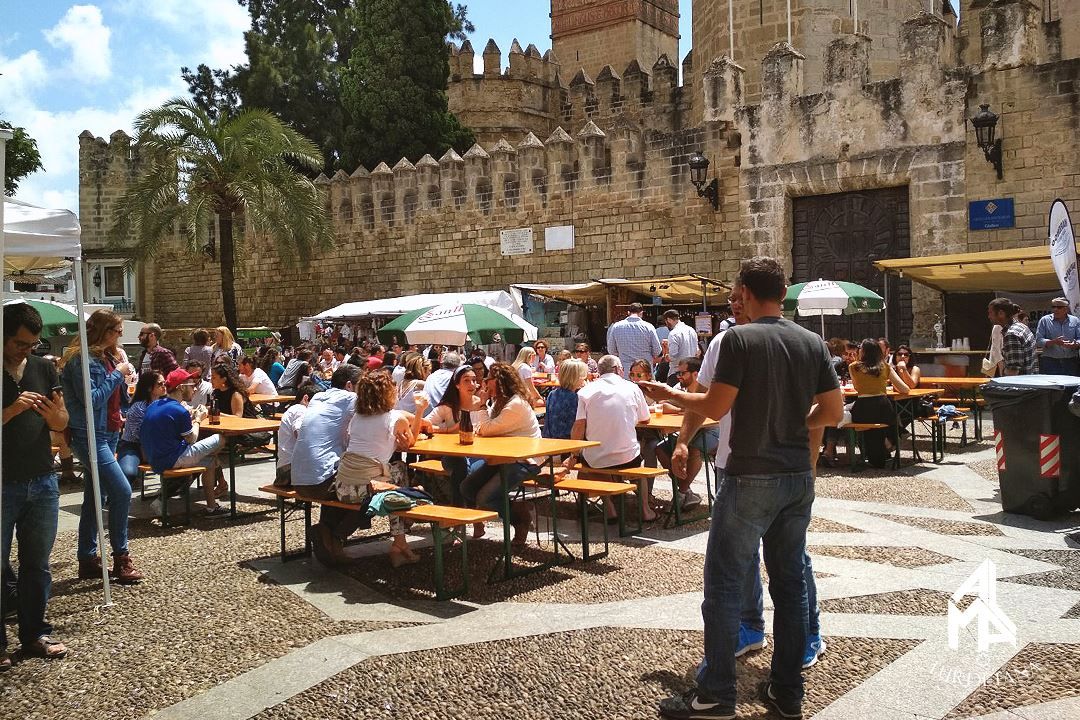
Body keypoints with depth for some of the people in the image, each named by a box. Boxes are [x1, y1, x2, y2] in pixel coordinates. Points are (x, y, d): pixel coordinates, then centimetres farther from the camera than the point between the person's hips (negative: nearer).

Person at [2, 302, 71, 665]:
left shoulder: (44, 369, 7)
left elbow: (61, 426, 8)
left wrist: (54, 413, -14)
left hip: (42, 482, 4)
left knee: (37, 564, 11)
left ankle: (35, 633, 21)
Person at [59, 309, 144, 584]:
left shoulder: (107, 357, 13)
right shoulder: (82, 359, -15)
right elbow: (91, 400, -22)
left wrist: (124, 375, 5)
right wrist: (117, 374, -17)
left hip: (107, 434, 10)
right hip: (89, 435, -10)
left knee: (95, 499, 12)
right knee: (122, 492, -14)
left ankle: (88, 560, 20)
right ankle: (121, 559, -6)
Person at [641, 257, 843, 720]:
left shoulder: (739, 339, -12)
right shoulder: (812, 343, 5)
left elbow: (714, 407, -14)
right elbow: (833, 412, 6)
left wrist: (668, 394, 1)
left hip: (750, 478, -6)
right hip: (798, 478, 6)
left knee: (723, 586, 2)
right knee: (790, 584, 13)